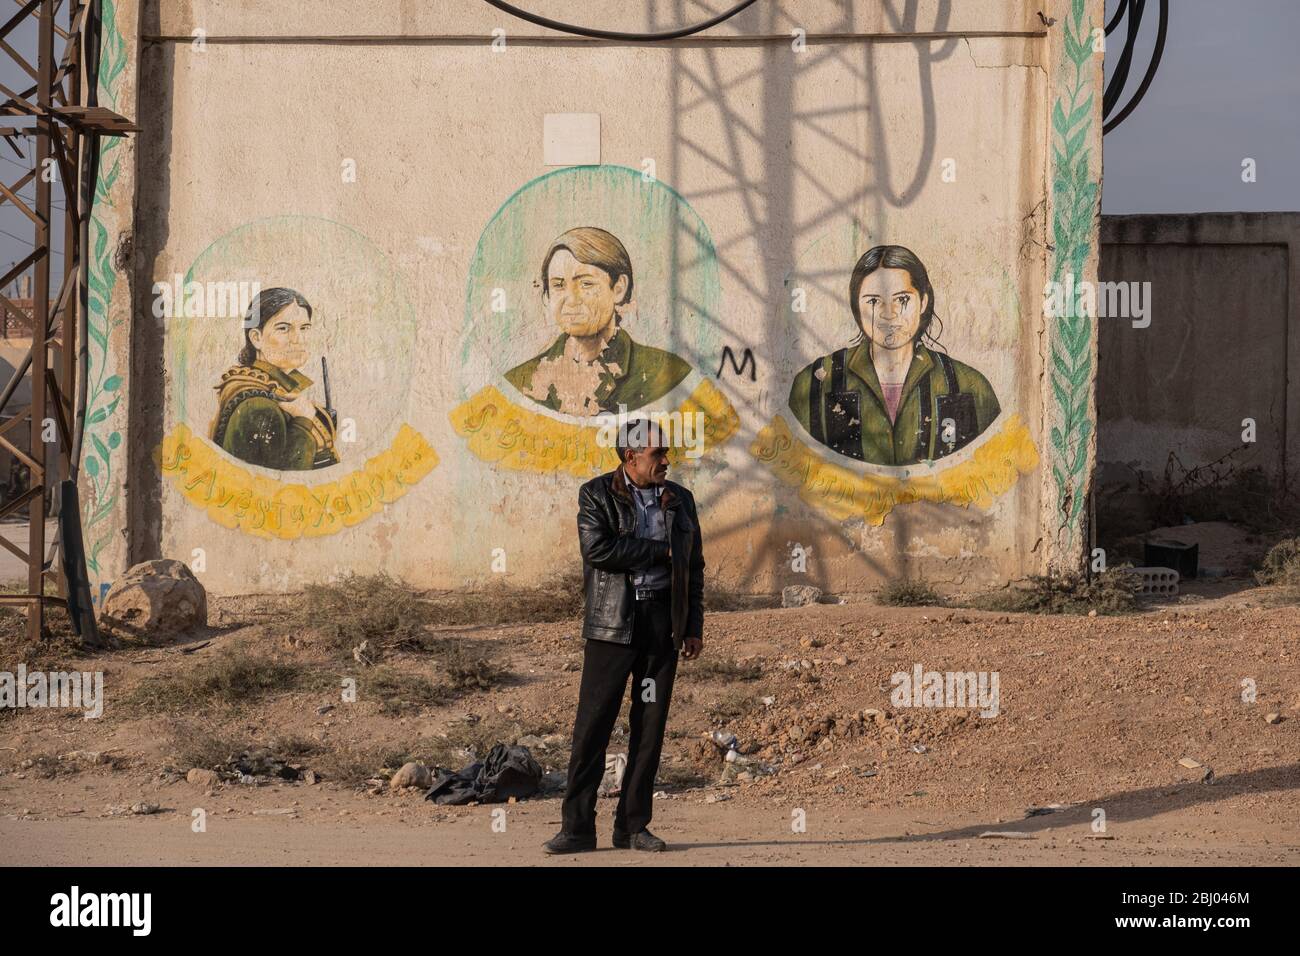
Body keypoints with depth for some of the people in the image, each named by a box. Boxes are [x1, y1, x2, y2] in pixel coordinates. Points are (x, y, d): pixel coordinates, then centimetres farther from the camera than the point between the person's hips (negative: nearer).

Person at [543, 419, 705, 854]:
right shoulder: (596, 495, 0)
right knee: (592, 724, -6)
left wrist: (694, 627, 9)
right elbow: (597, 549, -16)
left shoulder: (679, 500, 12)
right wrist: (660, 551, -10)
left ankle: (633, 826, 10)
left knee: (650, 726, 3)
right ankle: (577, 827, -3)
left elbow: (694, 568, 15)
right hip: (613, 622, -3)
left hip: (663, 621, 4)